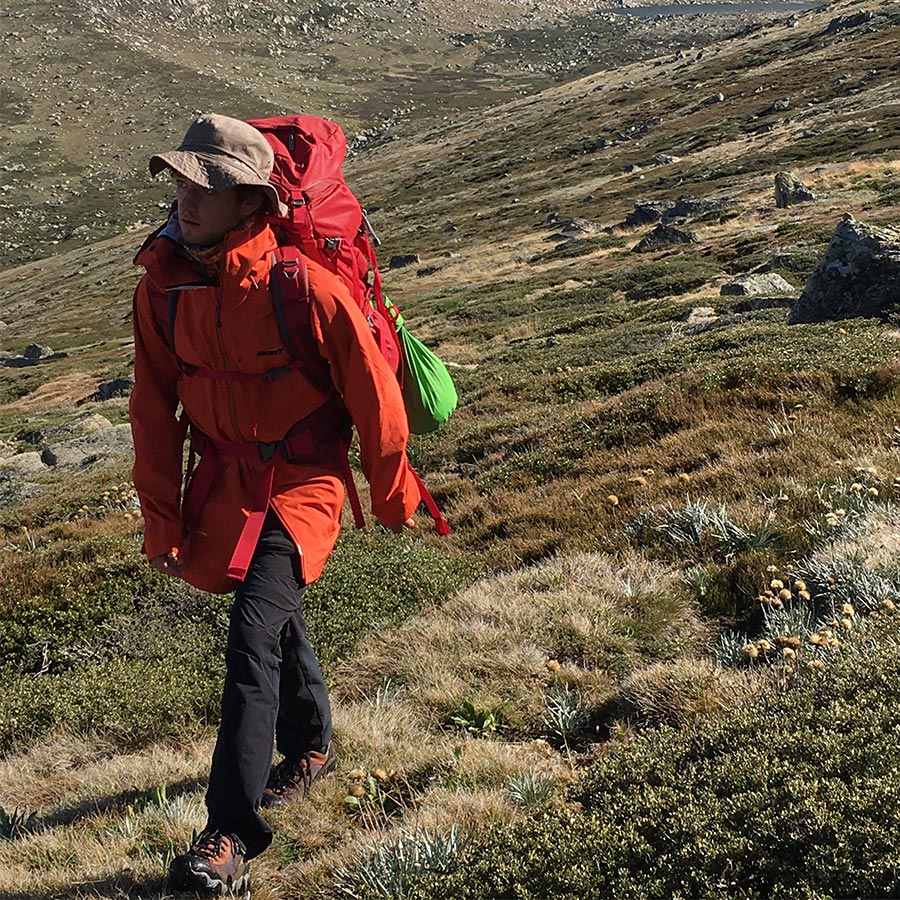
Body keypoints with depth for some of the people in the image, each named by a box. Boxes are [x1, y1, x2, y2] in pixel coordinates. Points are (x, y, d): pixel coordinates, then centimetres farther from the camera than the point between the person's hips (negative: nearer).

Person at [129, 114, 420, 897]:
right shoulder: (162, 287, -8)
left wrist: (393, 495, -1)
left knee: (253, 635, -19)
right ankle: (310, 748, 48)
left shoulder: (305, 287, -24)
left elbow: (372, 396, -12)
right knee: (276, 617, 23)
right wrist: (162, 520, 4)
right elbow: (155, 408, 2)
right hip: (222, 479, 6)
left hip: (301, 484, -6)